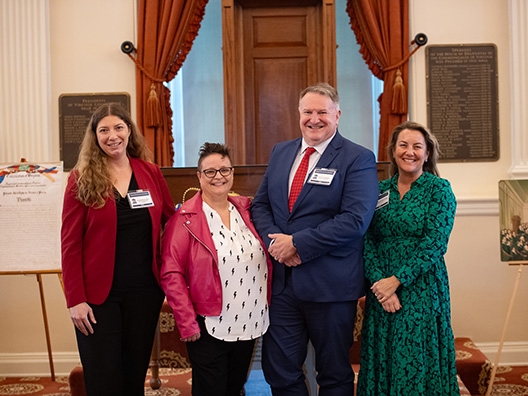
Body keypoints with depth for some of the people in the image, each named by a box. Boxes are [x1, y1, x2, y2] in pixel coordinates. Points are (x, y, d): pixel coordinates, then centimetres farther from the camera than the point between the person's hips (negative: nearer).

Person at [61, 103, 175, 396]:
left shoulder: (151, 173, 4)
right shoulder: (82, 179, -4)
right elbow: (70, 243, -6)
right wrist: (75, 300, -11)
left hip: (145, 290, 3)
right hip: (99, 294, -2)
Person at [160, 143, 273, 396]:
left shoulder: (246, 210, 7)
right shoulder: (186, 219, -8)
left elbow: (264, 260, 14)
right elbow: (171, 275, -10)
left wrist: (269, 307, 5)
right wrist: (187, 323, -14)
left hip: (249, 325, 5)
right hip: (209, 328, -5)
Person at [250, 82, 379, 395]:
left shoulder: (359, 159, -8)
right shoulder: (280, 152, 11)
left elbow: (355, 220, -18)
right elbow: (261, 204, 11)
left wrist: (297, 243, -18)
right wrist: (273, 241, -9)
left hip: (330, 284, -4)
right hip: (282, 280, 5)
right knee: (279, 369, 12)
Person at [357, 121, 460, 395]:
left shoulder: (439, 190, -2)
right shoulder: (379, 191, 8)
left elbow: (434, 244, -11)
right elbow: (367, 241, 2)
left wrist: (396, 280, -16)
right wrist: (379, 283, -12)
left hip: (421, 288, -3)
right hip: (381, 290, 4)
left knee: (414, 363, 0)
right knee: (381, 362, 9)